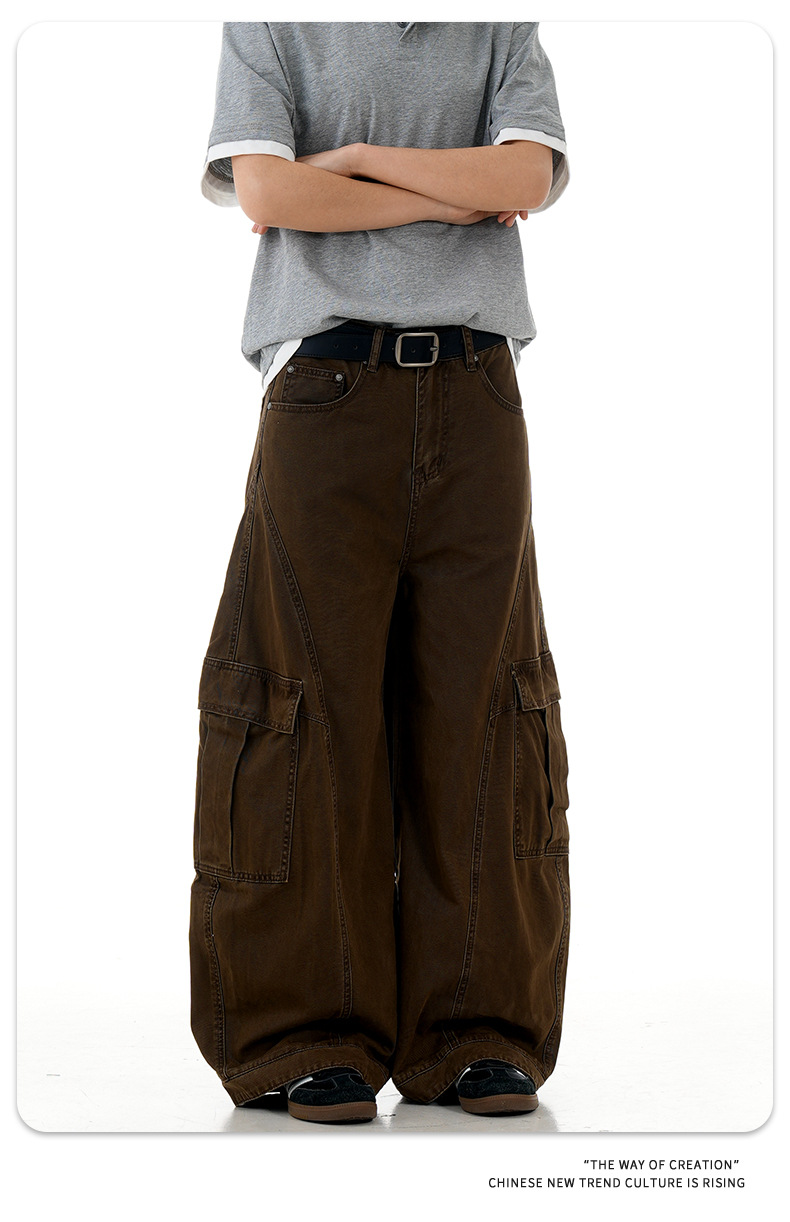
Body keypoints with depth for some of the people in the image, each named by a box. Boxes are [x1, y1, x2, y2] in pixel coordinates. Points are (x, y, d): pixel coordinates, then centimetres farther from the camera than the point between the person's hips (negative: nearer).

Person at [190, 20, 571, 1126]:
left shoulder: (506, 37, 17)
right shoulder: (270, 31, 13)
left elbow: (525, 177, -2)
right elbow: (267, 194, -4)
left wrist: (357, 158, -2)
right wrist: (454, 198, 0)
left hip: (473, 397, 2)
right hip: (324, 395, -2)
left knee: (477, 703, -2)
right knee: (314, 710, -6)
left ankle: (477, 1040, 3)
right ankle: (314, 1044, -1)